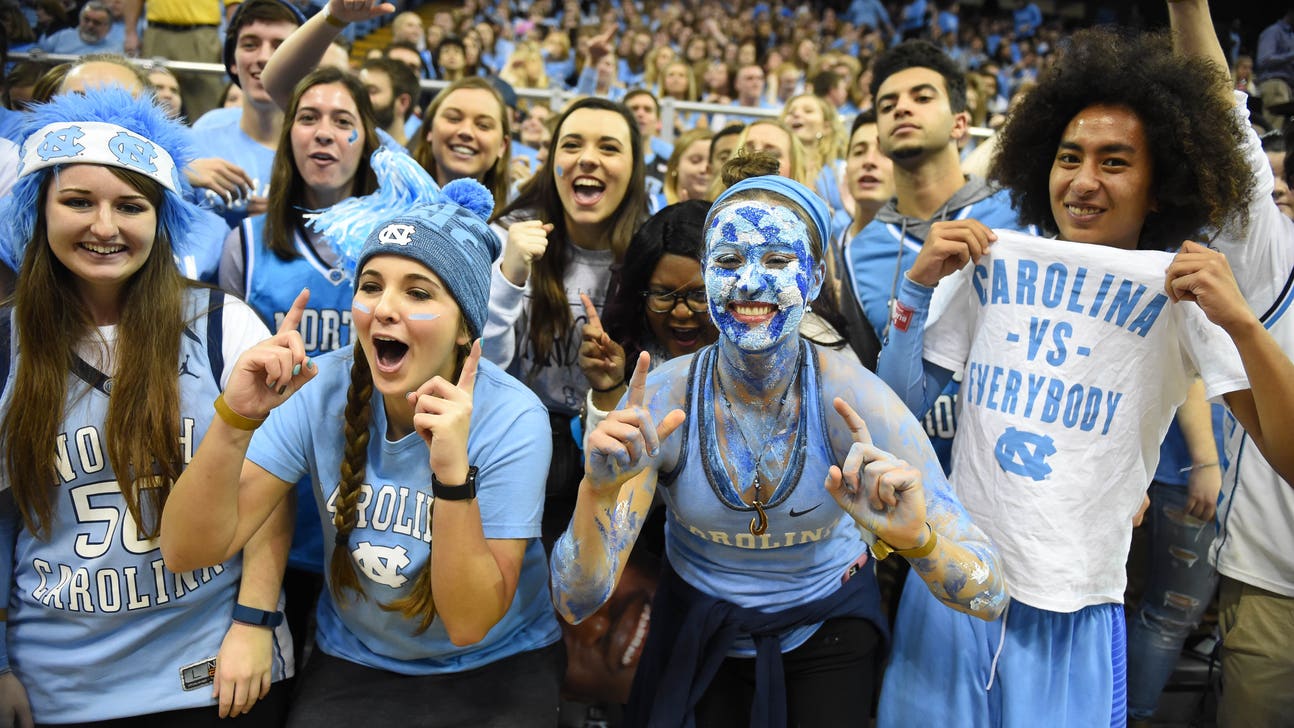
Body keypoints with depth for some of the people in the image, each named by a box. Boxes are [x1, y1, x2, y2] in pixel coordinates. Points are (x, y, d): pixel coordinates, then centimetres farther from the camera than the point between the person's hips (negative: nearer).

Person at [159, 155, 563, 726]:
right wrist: (236, 420, -30)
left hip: (497, 667, -1)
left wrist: (453, 471, -34)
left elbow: (470, 624, -21)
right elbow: (190, 551, -15)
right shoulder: (320, 390, -13)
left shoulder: (511, 421, -20)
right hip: (354, 664, 2)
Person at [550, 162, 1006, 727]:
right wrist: (598, 490, -46)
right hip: (702, 631, 1)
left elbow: (988, 598, -27)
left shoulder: (853, 397, -25)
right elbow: (576, 604, -26)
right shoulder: (662, 400, -23)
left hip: (827, 626, 0)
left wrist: (916, 538, -50)